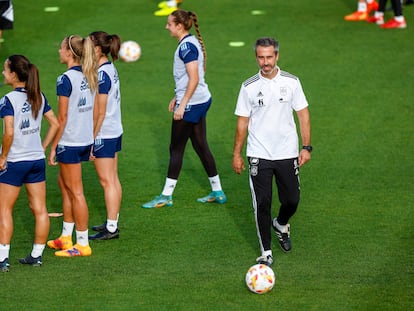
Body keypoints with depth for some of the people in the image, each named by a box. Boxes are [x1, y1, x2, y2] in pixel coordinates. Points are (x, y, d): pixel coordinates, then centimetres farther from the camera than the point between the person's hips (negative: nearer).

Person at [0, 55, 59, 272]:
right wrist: (42, 147, 12)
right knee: (39, 209, 9)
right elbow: (55, 124, 8)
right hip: (37, 160, 6)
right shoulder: (38, 97, 4)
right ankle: (37, 256, 16)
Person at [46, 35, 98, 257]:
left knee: (75, 192, 0)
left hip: (70, 142, -9)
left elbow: (62, 117, -17)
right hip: (86, 139, 9)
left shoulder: (65, 80, -17)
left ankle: (82, 244, 7)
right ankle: (66, 237, 27)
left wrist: (53, 147, -11)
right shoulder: (88, 76, 7)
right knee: (63, 183, 21)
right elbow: (93, 111, 11)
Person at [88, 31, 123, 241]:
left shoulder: (101, 75, -20)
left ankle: (111, 229, 2)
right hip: (115, 131, 9)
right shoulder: (110, 69, 7)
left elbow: (100, 112, -19)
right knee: (113, 179, 14)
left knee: (107, 181, -3)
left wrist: (92, 138, -14)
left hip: (103, 134, -9)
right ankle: (112, 222, 22)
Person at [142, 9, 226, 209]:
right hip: (201, 101, 10)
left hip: (191, 103, -10)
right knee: (201, 146, 14)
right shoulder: (192, 43, 12)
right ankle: (217, 192, 18)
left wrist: (182, 104, -21)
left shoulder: (187, 46, -18)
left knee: (176, 148, -2)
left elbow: (193, 79, -22)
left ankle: (166, 196, 4)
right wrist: (178, 97, 24)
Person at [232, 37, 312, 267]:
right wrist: (236, 155, 3)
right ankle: (266, 253, 7)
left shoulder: (291, 82, 0)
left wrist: (306, 147, -3)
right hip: (259, 155, -1)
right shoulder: (249, 87, -1)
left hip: (287, 153, 1)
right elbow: (243, 122, 5)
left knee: (291, 200, 7)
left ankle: (281, 224, 41)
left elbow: (303, 115, 4)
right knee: (262, 204, -3)